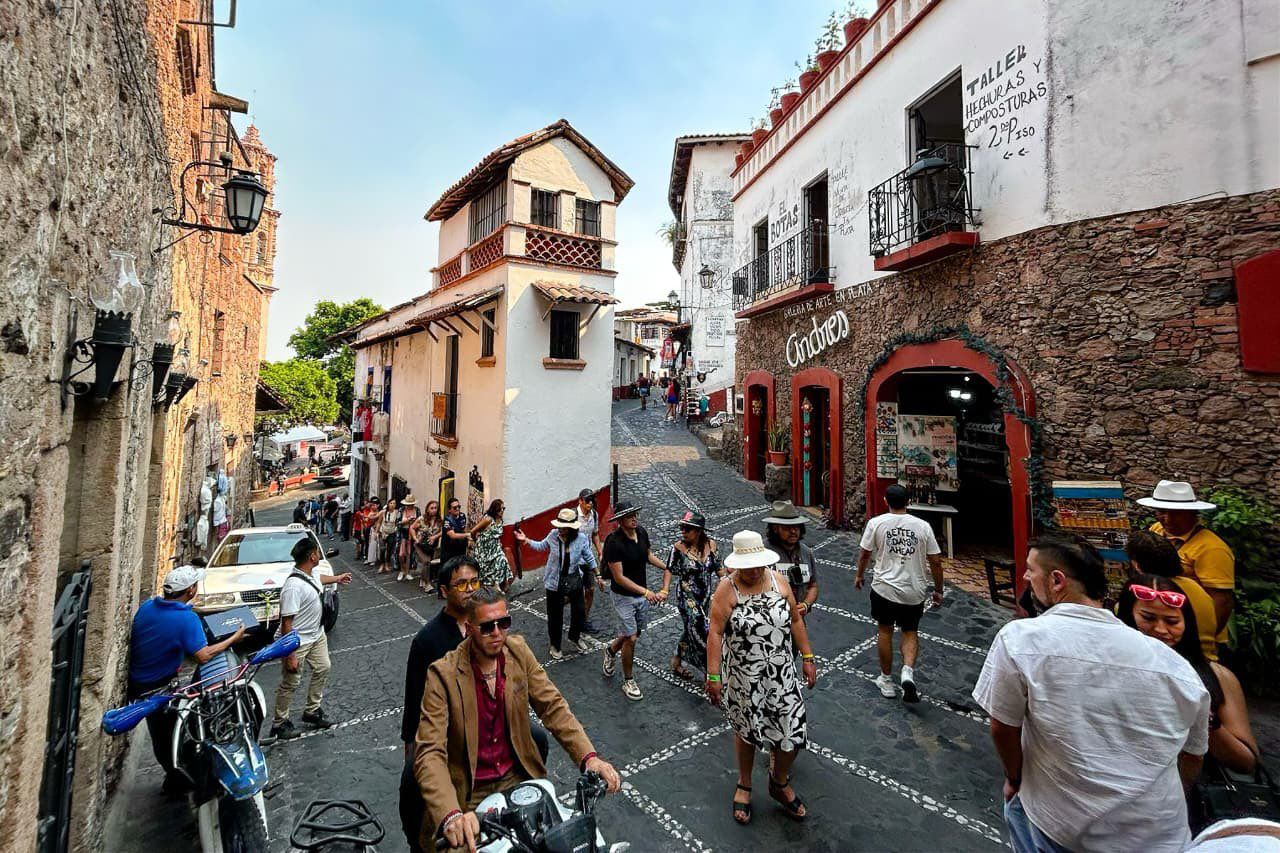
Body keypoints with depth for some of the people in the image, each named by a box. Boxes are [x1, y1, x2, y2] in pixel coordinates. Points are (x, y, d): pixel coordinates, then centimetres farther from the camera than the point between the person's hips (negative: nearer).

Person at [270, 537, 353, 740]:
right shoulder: (293, 586, -33)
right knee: (290, 683, 8)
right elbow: (286, 623, -28)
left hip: (317, 634, 9)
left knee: (322, 669, 20)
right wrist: (290, 655, -24)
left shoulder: (311, 572, -5)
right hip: (298, 642, -9)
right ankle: (278, 724, 28)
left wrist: (338, 578, 42)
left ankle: (312, 711, 37)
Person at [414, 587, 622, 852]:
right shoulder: (443, 674, -19)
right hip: (467, 793, -3)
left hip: (517, 776, 3)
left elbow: (553, 707, -7)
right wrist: (451, 815, -39)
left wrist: (589, 757, -21)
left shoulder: (518, 651, -8)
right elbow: (430, 753, -23)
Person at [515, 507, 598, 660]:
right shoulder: (553, 535, -15)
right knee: (555, 616, 10)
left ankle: (573, 639, 42)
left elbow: (589, 558, -1)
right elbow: (542, 546, 7)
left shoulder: (581, 539, -16)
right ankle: (555, 646, 35)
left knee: (579, 612, 12)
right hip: (555, 582, -1)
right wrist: (526, 540, -3)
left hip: (574, 581, 1)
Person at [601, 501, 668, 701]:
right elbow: (619, 578, -25)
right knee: (630, 638, -1)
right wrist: (646, 592, -28)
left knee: (635, 632, 19)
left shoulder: (642, 532, -6)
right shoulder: (614, 542, -26)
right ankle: (628, 681, 21)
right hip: (624, 596, -7)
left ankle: (611, 650, 48)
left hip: (642, 593, 7)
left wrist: (667, 567, 2)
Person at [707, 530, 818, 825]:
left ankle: (780, 783, 36)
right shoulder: (726, 589, -15)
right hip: (742, 677, -3)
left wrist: (807, 657, 6)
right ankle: (744, 785, 43)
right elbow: (715, 633, -15)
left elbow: (795, 621, 6)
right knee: (746, 731, 15)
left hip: (782, 675, 3)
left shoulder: (779, 581, -4)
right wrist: (713, 676, -17)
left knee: (793, 732, 5)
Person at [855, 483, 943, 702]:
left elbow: (865, 554, 0)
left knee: (884, 630, 17)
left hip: (884, 588, -1)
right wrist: (938, 590, 12)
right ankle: (908, 672, -3)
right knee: (910, 632, 20)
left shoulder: (876, 523, -7)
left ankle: (886, 681, 25)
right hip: (914, 591, 1)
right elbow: (935, 562, -1)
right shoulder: (923, 526, -4)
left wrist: (859, 576, 17)